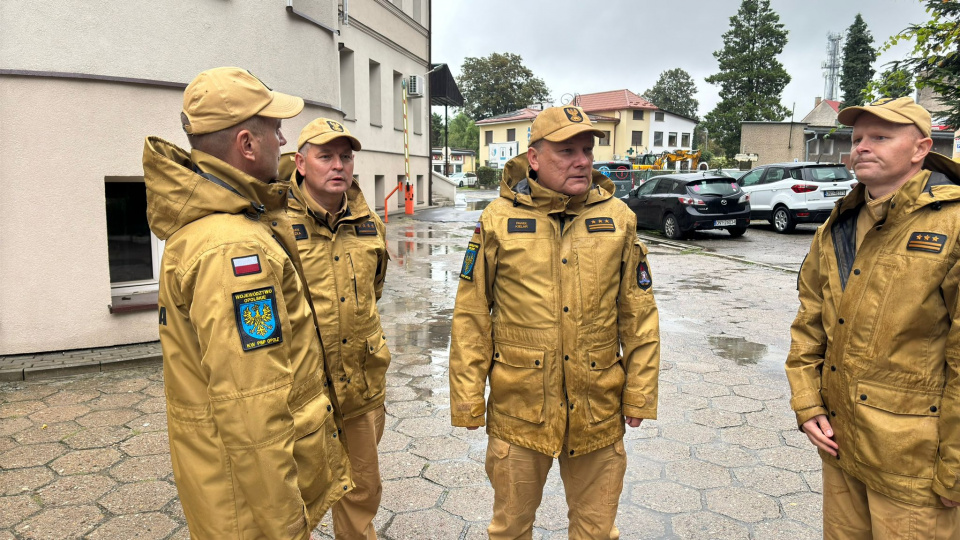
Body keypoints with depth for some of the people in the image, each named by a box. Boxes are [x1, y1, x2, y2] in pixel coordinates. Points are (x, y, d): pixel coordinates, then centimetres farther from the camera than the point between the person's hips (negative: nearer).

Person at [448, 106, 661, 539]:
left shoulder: (618, 218, -1)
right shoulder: (498, 220, -6)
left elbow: (639, 315, 4)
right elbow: (471, 317, -4)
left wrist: (639, 393, 4)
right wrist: (467, 399, -4)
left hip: (598, 410, 2)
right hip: (518, 406, -1)